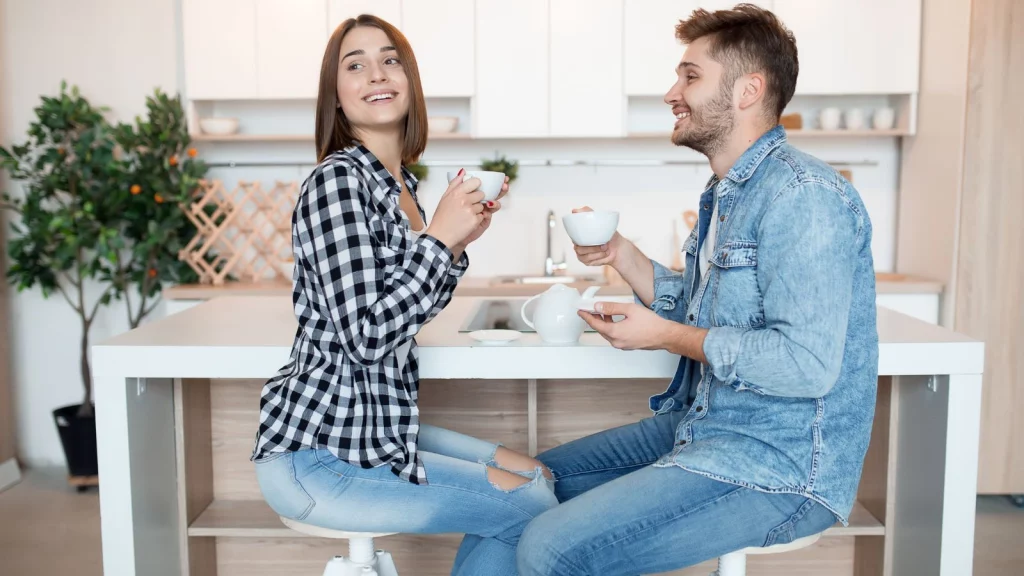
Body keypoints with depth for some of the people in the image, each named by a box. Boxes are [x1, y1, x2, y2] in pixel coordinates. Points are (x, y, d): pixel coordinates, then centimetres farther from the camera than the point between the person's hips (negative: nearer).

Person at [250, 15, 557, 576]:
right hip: (317, 457, -9)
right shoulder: (337, 180, -18)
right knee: (532, 507, -5)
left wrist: (459, 239, 3)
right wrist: (440, 237, -18)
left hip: (376, 423, 9)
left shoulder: (399, 183, 9)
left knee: (533, 475, 14)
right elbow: (366, 336, -24)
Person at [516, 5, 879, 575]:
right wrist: (621, 255, 6)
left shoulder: (803, 196, -19)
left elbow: (807, 365, -27)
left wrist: (667, 335, -18)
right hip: (700, 426, 10)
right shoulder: (726, 193, 14)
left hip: (781, 466, -10)